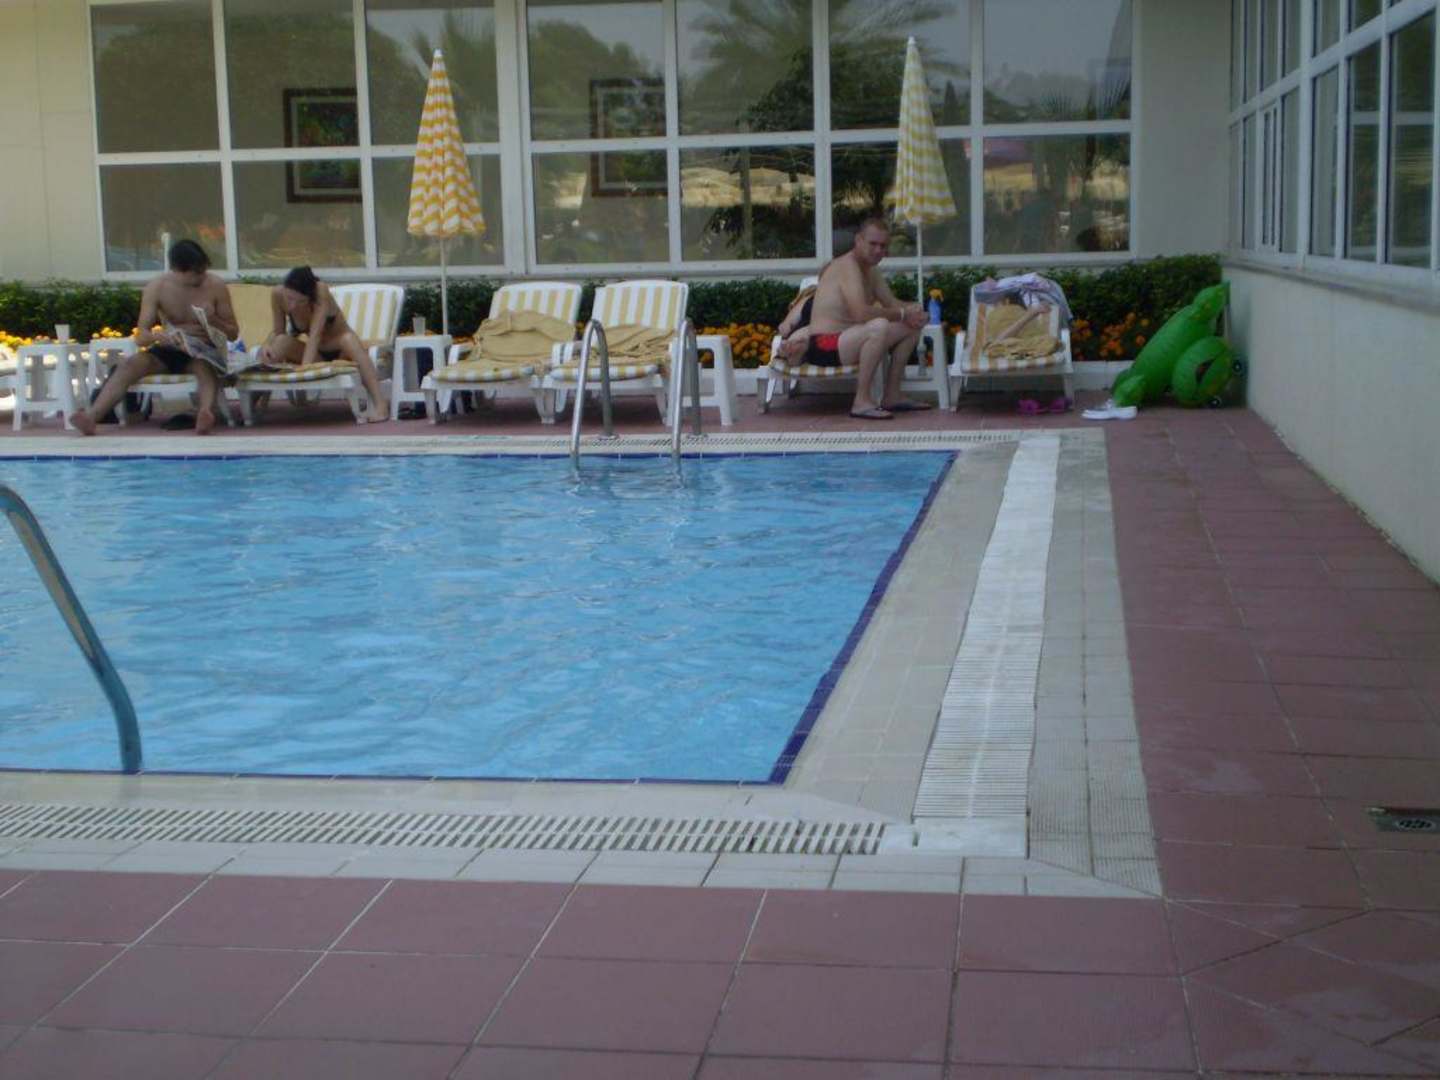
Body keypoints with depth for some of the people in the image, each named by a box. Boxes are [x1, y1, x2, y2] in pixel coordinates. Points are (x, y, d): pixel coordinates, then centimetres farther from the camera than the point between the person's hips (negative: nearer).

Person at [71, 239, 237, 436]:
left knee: (204, 366, -39)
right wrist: (158, 335, -33)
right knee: (129, 364, -25)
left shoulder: (216, 286, -7)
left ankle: (206, 413, -67)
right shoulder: (157, 288, -6)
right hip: (168, 350, 2)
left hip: (204, 351, -2)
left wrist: (214, 322, -22)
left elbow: (233, 332, 0)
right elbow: (140, 337, -9)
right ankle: (91, 416, -40)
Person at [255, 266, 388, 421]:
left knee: (348, 338, -38)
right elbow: (277, 331, -6)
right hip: (317, 354, 3)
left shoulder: (321, 291, -29)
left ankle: (380, 405, -41)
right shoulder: (277, 294, -18)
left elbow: (315, 334, -36)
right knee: (281, 342, -26)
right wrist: (267, 344, -28)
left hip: (340, 350, -3)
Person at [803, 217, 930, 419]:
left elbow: (892, 303, 16)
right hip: (824, 346, -10)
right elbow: (861, 313, -29)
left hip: (847, 339, 10)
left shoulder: (871, 270, 15)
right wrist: (903, 314, -19)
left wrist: (912, 309, -8)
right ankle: (862, 402, -29)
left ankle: (891, 397, 11)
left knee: (913, 325, 11)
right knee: (879, 325, -36)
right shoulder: (847, 266, -18)